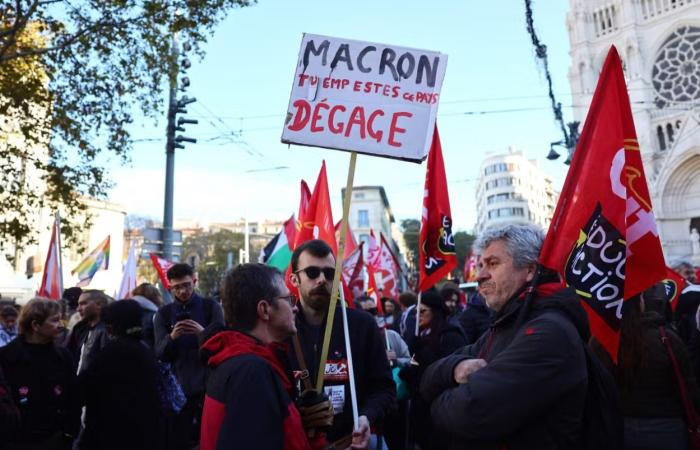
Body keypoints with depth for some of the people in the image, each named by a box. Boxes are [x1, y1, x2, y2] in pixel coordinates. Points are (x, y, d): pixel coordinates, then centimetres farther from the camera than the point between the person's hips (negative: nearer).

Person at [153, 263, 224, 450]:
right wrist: (171, 337, -23)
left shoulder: (211, 307, 2)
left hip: (209, 385, -2)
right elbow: (159, 354, -1)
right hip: (179, 388, 2)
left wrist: (204, 332, -27)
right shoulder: (163, 313, 7)